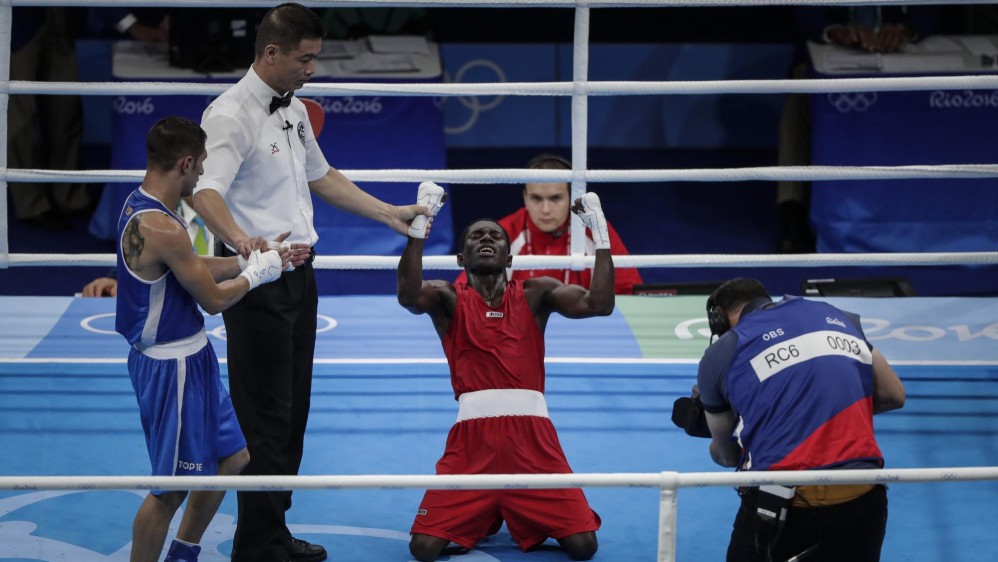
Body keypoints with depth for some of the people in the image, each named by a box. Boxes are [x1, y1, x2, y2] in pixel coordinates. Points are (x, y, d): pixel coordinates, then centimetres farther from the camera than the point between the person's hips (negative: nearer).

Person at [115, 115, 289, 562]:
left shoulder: (141, 206, 5)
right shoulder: (161, 227, -27)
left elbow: (195, 269, 15)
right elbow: (213, 299, -19)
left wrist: (253, 258, 11)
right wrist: (257, 273, -2)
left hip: (189, 357, 11)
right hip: (171, 368, -11)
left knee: (231, 458, 22)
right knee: (171, 489, 1)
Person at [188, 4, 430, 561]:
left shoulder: (295, 108, 13)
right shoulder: (232, 114, -16)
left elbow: (321, 177, 27)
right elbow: (206, 192, -31)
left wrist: (390, 213, 26)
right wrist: (245, 243, -48)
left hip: (299, 273, 9)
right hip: (258, 283, -9)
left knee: (292, 412, 13)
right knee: (266, 418, -6)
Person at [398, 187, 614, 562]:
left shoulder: (535, 294, 14)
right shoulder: (448, 299, 10)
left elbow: (599, 304, -2)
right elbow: (409, 297, -15)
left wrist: (601, 233, -6)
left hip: (532, 435, 1)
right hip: (472, 435, -1)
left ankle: (530, 518, 23)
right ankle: (481, 518, 20)